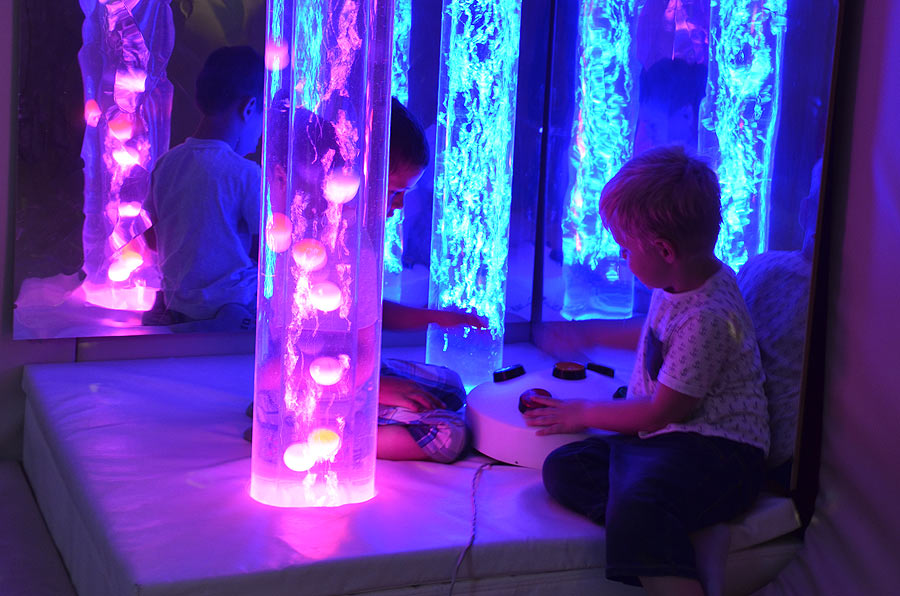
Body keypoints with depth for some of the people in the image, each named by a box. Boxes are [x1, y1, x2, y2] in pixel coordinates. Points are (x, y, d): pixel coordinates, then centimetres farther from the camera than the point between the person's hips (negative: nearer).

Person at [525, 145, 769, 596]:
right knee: (563, 469, -12)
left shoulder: (708, 317, -22)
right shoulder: (682, 283, 8)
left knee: (638, 502, -38)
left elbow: (663, 412, -14)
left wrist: (585, 413, -1)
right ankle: (666, 541, -31)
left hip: (716, 451, -10)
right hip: (665, 437, 10)